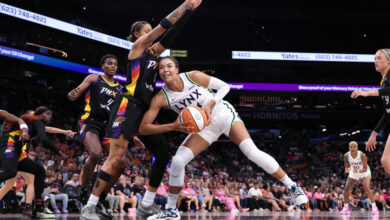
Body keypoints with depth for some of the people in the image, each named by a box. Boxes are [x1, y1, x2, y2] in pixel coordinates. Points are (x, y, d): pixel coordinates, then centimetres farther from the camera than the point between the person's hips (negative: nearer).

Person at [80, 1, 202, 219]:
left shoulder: (153, 52, 21)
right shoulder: (137, 47, 2)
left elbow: (172, 33, 14)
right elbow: (163, 27, -4)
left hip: (145, 111, 9)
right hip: (128, 108, -9)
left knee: (164, 153, 2)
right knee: (115, 159, -14)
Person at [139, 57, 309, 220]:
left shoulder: (193, 76, -16)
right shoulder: (161, 98, -13)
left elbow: (225, 87, -5)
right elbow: (143, 128, -16)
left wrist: (210, 104, -22)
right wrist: (173, 126, -28)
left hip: (224, 115, -2)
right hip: (203, 126, 2)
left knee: (252, 152, -20)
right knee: (177, 161, -16)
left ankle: (292, 187, -7)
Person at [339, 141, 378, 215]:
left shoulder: (362, 155, -28)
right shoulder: (346, 155, -18)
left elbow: (365, 169, -26)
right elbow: (346, 166, -6)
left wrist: (358, 171, -46)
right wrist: (347, 169, -31)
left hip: (364, 172, -4)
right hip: (353, 173, 4)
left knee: (366, 187, -25)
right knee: (346, 189, -7)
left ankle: (374, 207, -17)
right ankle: (346, 208, 10)